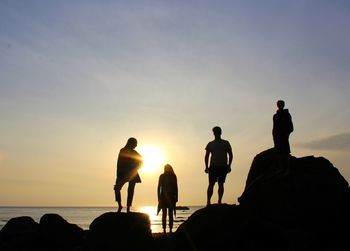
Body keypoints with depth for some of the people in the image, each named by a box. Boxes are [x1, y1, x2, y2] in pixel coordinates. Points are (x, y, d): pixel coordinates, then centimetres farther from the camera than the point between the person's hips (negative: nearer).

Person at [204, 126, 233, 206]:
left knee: (221, 184, 1)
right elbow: (206, 156, 12)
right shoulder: (210, 144, 12)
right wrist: (206, 167, 1)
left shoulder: (226, 143, 10)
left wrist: (229, 165, -3)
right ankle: (208, 201, -9)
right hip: (213, 166, 0)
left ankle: (219, 201, 7)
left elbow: (230, 155, 8)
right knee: (211, 184, -8)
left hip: (223, 167, 0)